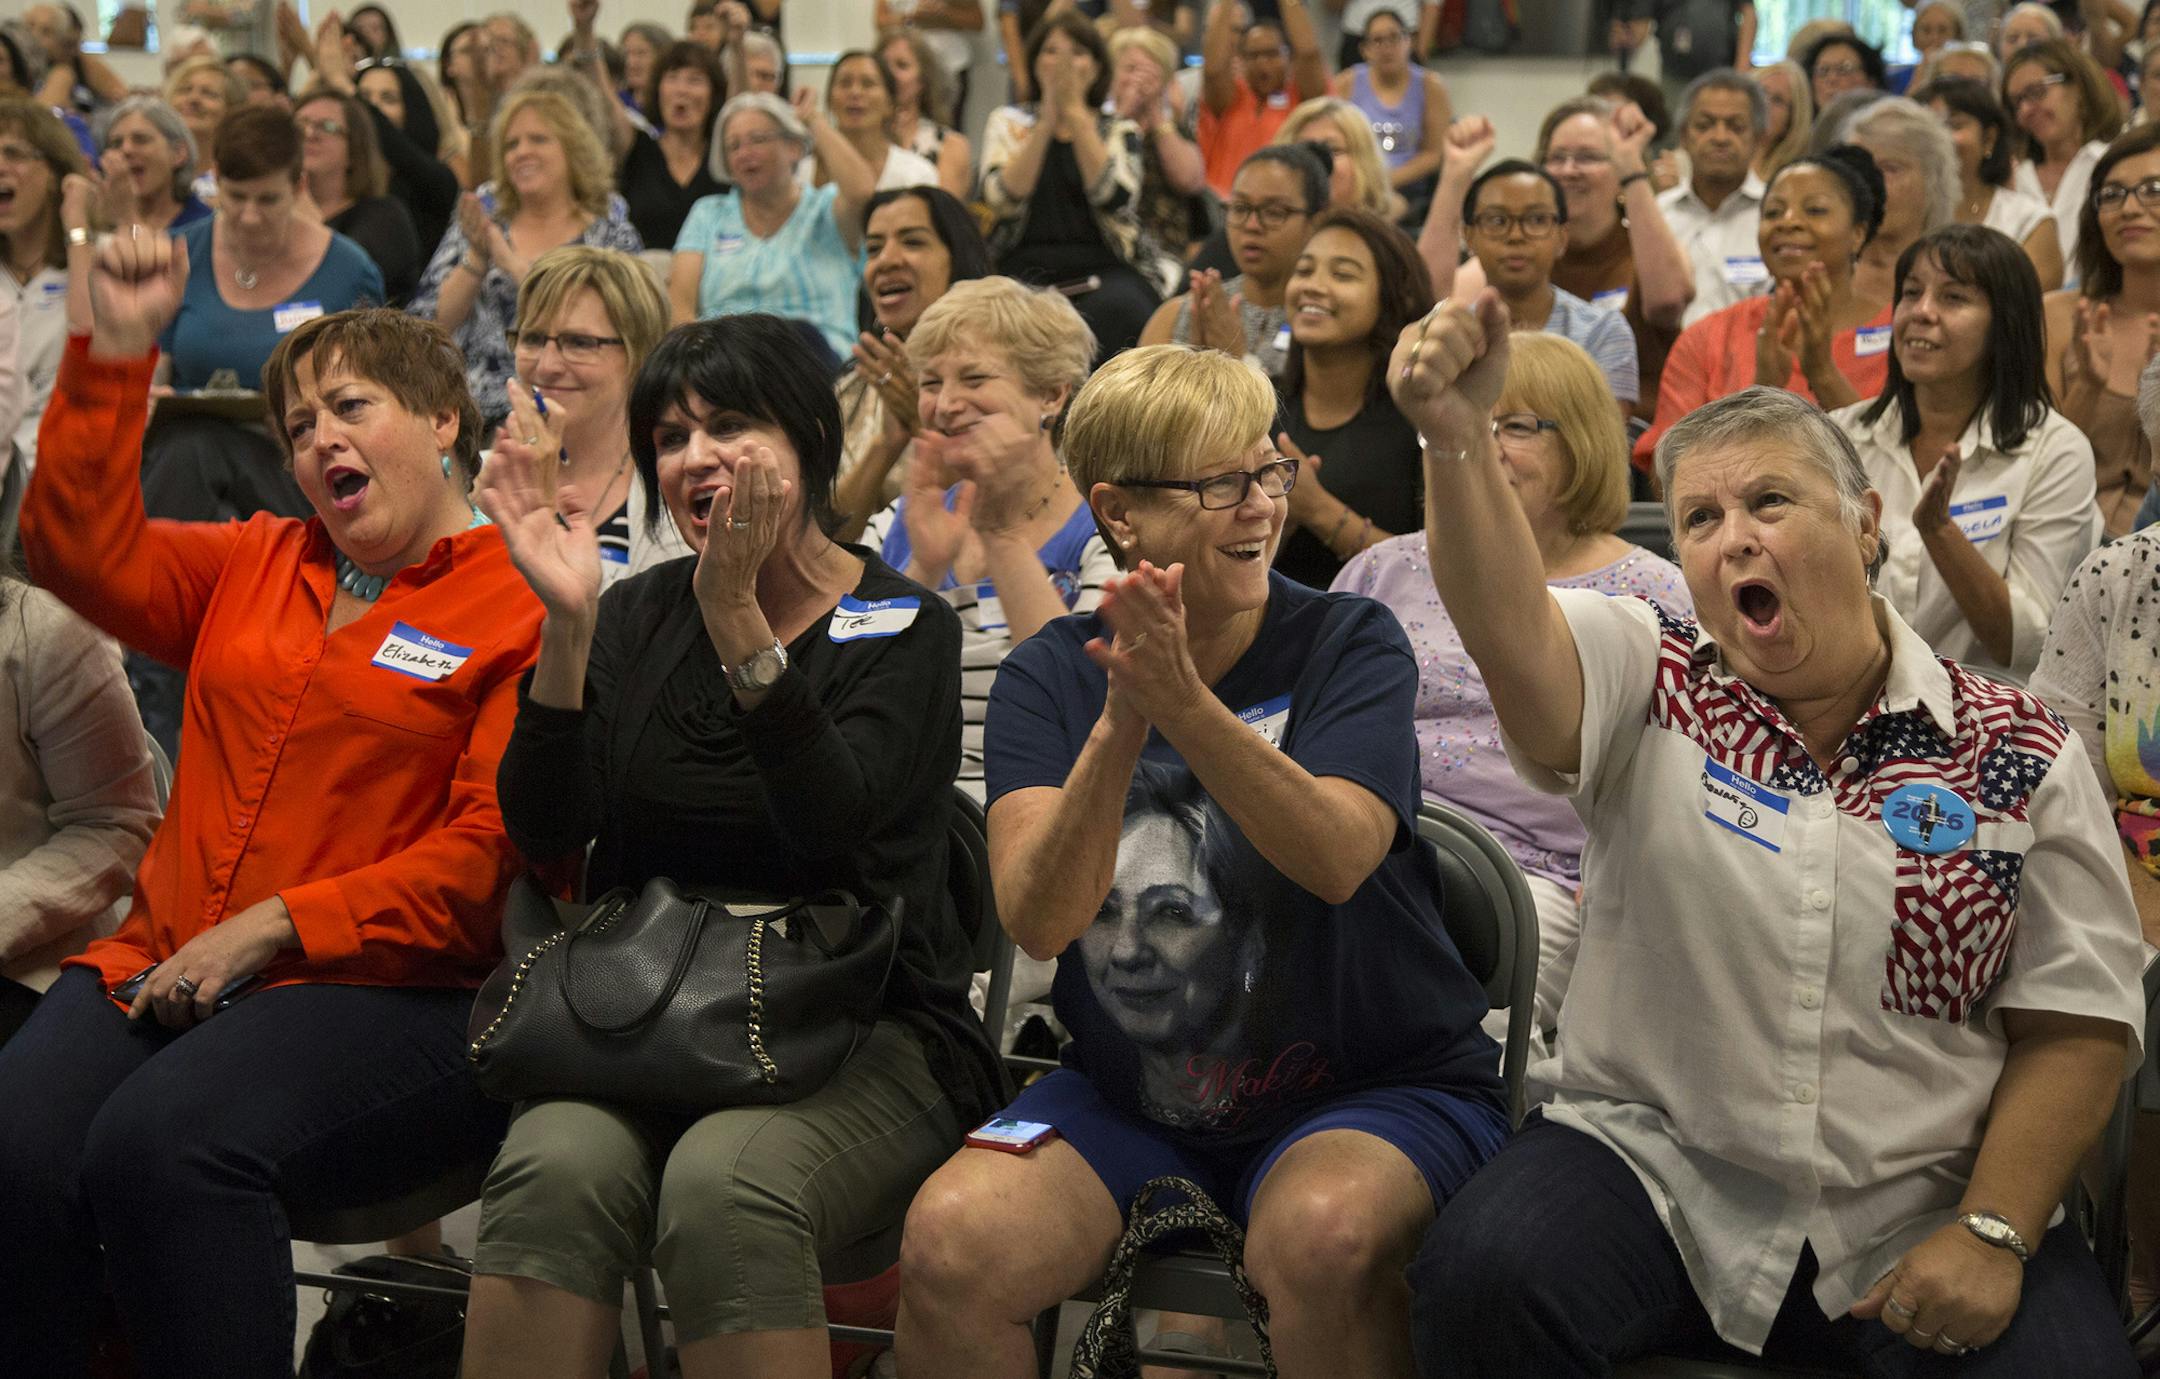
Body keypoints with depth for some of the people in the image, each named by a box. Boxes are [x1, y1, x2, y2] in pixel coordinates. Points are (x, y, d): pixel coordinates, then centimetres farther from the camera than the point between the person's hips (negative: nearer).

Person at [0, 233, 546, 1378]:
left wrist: (272, 926, -13)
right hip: (167, 968, 5)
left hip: (387, 991, -5)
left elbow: (486, 855, -8)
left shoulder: (523, 608, -1)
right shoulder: (256, 567, 23)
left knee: (163, 1140, -34)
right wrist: (115, 352, 10)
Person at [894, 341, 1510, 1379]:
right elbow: (1039, 920, -15)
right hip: (1131, 1090, 2)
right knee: (949, 1243, -24)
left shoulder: (1348, 644, -6)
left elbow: (1337, 859, -24)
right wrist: (1121, 723, -30)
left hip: (1370, 1083, -2)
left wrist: (1183, 704, -37)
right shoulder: (1049, 675, -1)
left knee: (1319, 1235, -35)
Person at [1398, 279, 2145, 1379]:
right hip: (1649, 1165, 0)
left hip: (1916, 1216, 1)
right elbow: (1508, 624, -20)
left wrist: (1993, 1233, -8)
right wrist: (1455, 435, -38)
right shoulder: (1646, 686, 3)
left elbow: (2076, 1024, 3)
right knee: (1484, 1273, -28)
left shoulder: (2018, 751, 4)